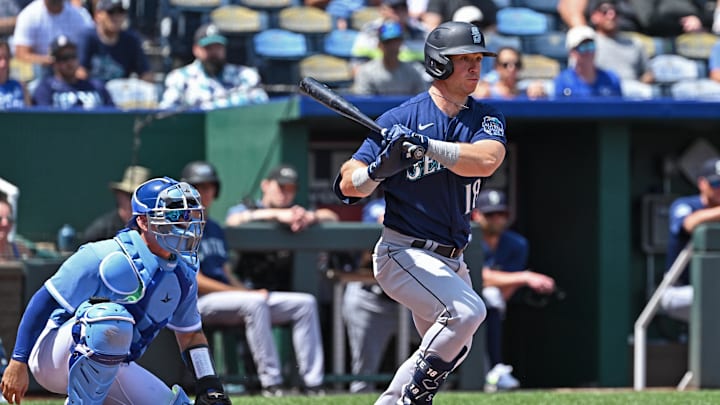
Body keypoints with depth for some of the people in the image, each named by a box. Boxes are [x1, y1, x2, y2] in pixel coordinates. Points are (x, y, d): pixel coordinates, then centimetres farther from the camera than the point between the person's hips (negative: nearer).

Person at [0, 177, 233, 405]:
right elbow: (45, 301, -17)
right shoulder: (106, 258, -21)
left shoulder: (183, 274, 2)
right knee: (113, 319, -35)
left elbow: (190, 334, 16)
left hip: (108, 368, 8)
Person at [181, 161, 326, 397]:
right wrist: (246, 293, -16)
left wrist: (249, 291, 0)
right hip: (200, 303, -9)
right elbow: (195, 281, -13)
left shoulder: (215, 229, 25)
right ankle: (270, 383, -38)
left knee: (305, 303, -4)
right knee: (254, 303, -39)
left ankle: (313, 385, -14)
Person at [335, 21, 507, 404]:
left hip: (451, 262, 7)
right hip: (404, 253, -7)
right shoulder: (402, 118, -8)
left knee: (449, 350, 14)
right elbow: (348, 185, -11)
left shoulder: (485, 117, 3)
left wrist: (428, 146, -33)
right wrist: (379, 169, -32)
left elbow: (486, 160, -20)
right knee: (467, 311, -27)